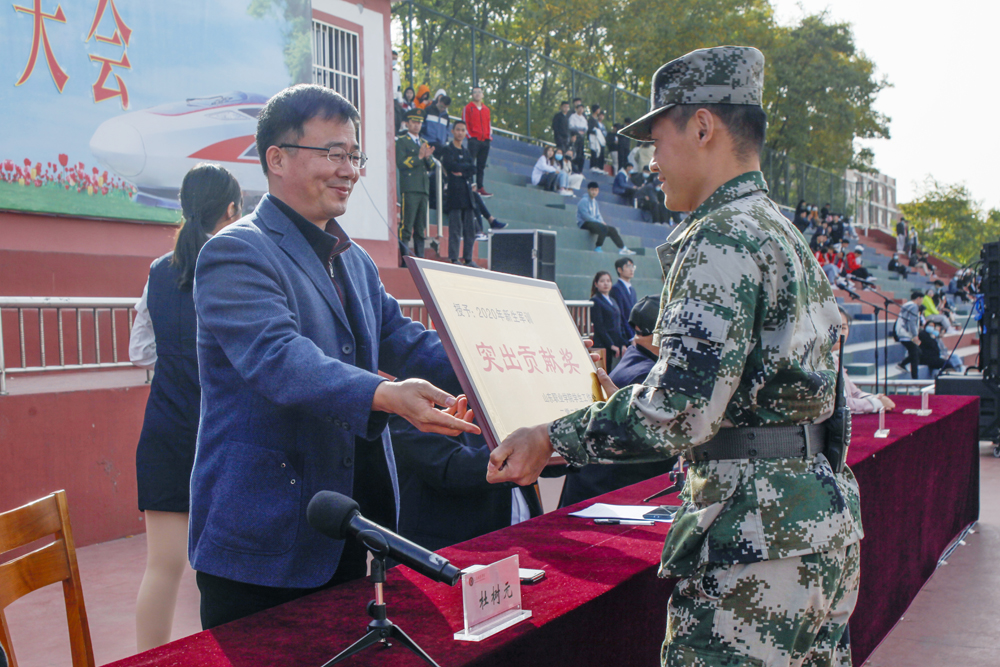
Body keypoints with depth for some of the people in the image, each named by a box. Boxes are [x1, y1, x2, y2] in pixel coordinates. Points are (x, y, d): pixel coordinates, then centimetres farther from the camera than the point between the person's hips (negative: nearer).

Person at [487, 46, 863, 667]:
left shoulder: (721, 238, -15)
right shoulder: (784, 232, 17)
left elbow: (683, 410, -23)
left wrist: (552, 440, -14)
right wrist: (627, 399, 26)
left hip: (756, 536, -10)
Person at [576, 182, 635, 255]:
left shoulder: (594, 201, 17)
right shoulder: (584, 200, -12)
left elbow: (598, 215, 19)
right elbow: (585, 216, -20)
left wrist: (602, 222, -3)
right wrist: (599, 222, -18)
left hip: (594, 222, 9)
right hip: (584, 223, -9)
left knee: (612, 230, 2)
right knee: (604, 228, -30)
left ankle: (622, 249, 7)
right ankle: (598, 248, -22)